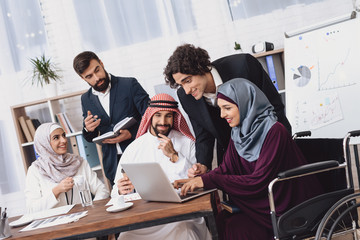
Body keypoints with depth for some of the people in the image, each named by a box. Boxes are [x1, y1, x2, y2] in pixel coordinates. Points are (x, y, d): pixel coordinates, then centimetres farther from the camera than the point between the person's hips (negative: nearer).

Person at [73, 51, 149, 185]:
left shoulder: (129, 84, -3)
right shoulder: (86, 99, 9)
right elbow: (90, 138, 14)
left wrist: (130, 134, -21)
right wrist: (88, 129, -10)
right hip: (113, 163, 3)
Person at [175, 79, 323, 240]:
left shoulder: (274, 132, -22)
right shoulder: (238, 132, 3)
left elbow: (259, 181, -25)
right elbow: (225, 169, 3)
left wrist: (209, 181, -29)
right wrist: (197, 180, -16)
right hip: (261, 201, 7)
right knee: (221, 220, -13)